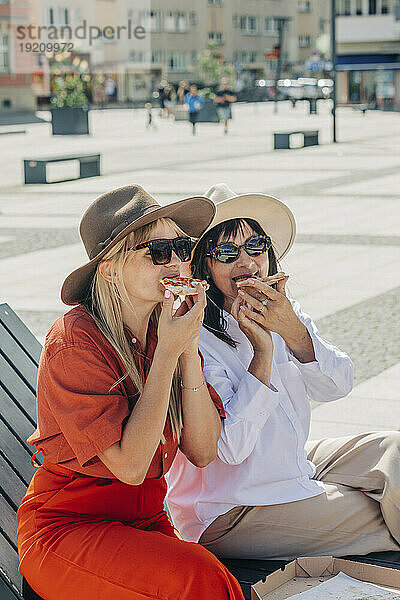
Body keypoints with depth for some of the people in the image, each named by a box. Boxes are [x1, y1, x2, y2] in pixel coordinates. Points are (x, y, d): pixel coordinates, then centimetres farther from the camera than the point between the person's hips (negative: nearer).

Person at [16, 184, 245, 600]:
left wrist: (190, 350, -11)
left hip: (146, 523, 6)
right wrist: (168, 352, -19)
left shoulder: (170, 329, 4)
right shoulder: (74, 341, -16)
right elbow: (130, 465, -20)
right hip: (67, 523, -5)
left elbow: (202, 452, -2)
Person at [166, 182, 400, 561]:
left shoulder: (282, 312, 2)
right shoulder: (196, 340, -24)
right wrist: (262, 351, -30)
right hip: (228, 512, -8)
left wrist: (291, 330, -25)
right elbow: (232, 446, -28)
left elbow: (337, 386, -8)